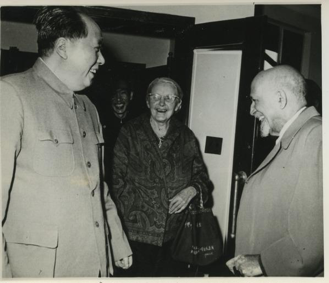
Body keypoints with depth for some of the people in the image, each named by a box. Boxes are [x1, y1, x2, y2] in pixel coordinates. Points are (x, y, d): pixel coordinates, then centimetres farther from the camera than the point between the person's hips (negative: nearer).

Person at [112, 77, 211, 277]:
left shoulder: (186, 137, 8)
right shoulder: (130, 133, 0)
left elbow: (201, 174, 14)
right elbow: (117, 177, -4)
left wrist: (192, 190, -7)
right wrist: (132, 213, -12)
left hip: (175, 233, 3)